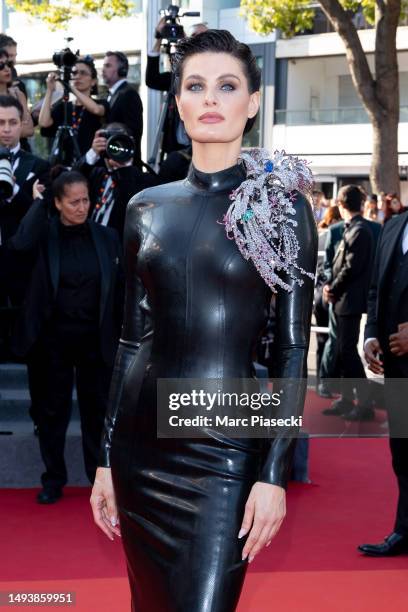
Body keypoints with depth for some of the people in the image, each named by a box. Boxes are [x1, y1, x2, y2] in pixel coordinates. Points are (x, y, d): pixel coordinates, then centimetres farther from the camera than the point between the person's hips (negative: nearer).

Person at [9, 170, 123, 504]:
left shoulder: (107, 237, 1)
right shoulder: (45, 233, -3)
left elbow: (119, 291, 4)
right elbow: (21, 243, -28)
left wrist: (124, 339, 2)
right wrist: (38, 202, -16)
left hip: (96, 338, 1)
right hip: (54, 337, -1)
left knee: (97, 408, 9)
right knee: (54, 409, 9)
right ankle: (53, 480, 21)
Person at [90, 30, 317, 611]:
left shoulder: (283, 206, -4)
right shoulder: (147, 208, 7)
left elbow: (293, 349, -6)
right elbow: (132, 338, 10)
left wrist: (276, 473, -13)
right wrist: (106, 456, 9)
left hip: (225, 447, -4)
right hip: (141, 439, 4)